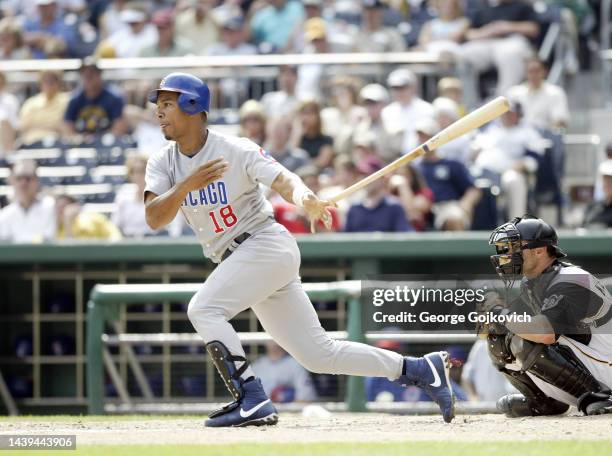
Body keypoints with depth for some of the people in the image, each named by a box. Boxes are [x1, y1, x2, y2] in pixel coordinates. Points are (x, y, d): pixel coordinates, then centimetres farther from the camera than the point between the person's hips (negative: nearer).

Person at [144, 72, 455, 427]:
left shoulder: (236, 150, -13)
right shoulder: (163, 163, 3)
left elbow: (284, 180, -24)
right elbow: (154, 220, -10)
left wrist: (308, 201, -46)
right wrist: (186, 186, -27)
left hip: (266, 244, -7)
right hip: (235, 259, 7)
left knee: (204, 309, -23)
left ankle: (253, 402, -21)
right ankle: (422, 370, 14)